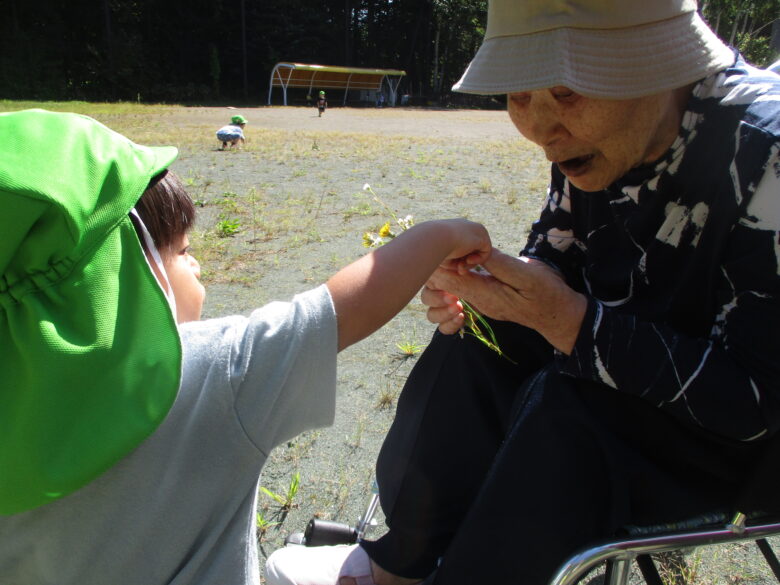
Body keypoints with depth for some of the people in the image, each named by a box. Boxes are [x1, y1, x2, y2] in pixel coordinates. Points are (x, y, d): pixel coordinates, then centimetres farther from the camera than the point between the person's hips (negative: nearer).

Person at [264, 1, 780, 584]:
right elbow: (553, 260, 4)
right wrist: (488, 292, -18)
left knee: (564, 410, -30)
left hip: (721, 438, -6)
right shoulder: (591, 136, -9)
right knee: (474, 344, -9)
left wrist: (566, 318, -36)